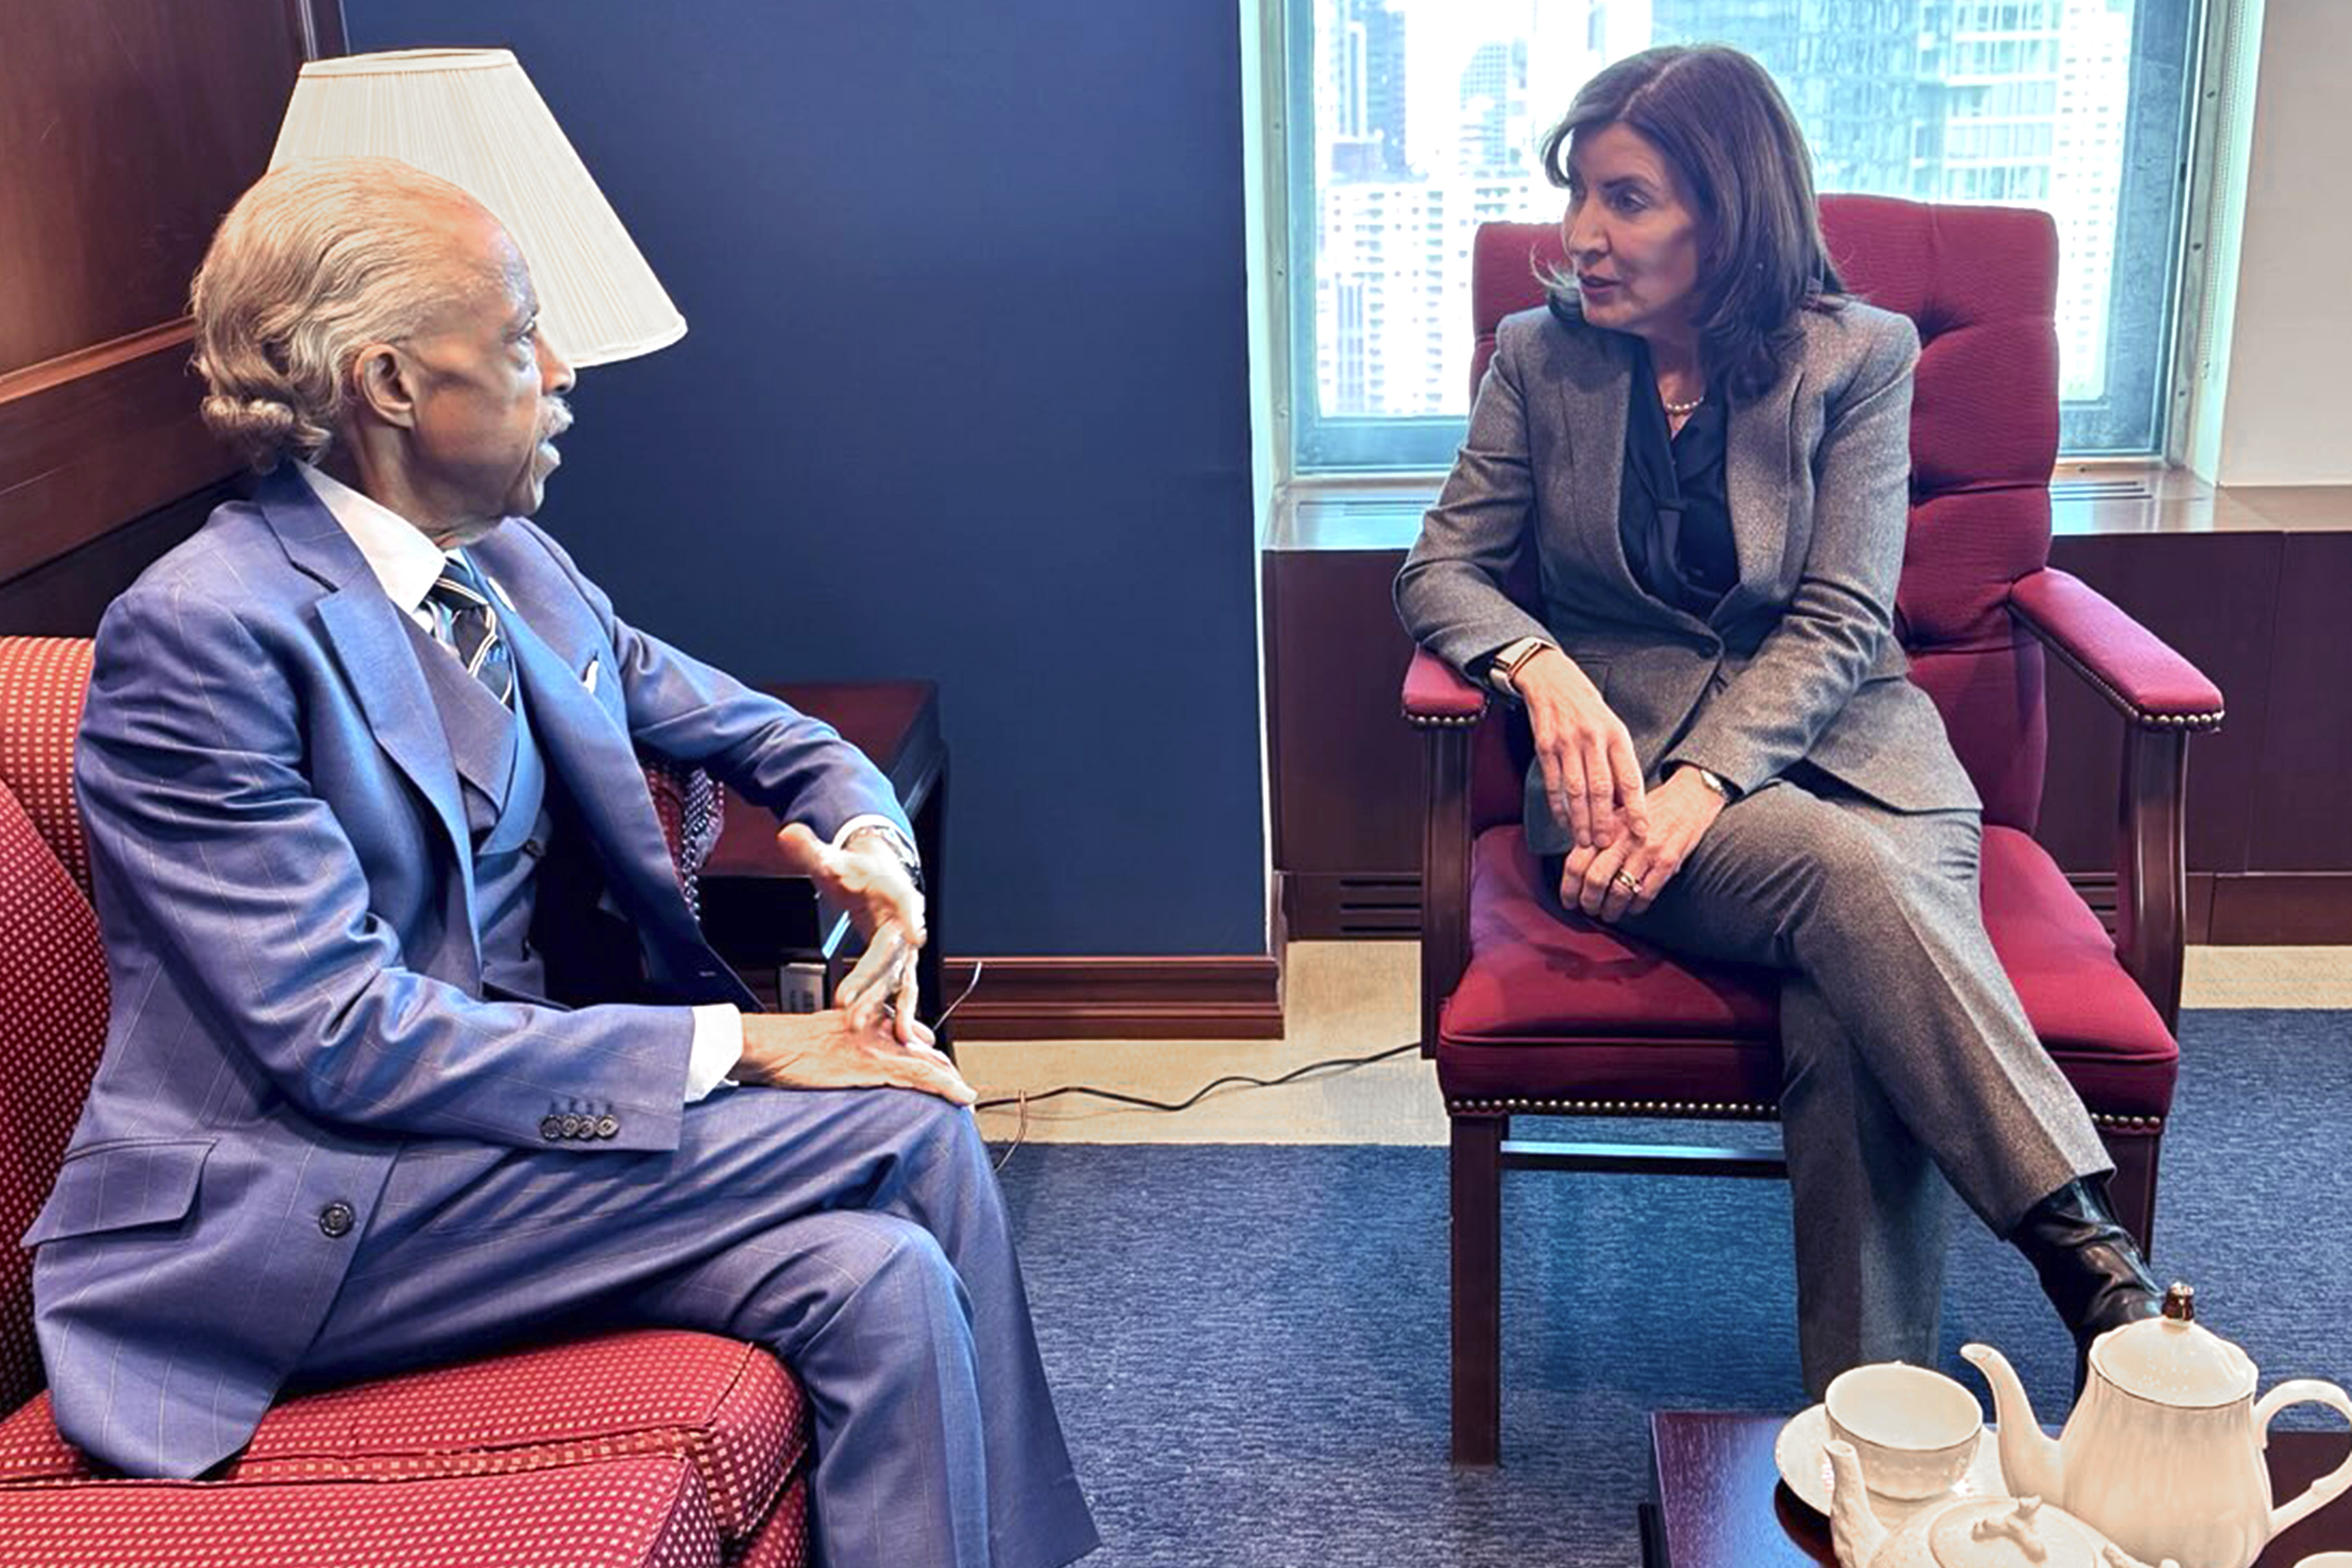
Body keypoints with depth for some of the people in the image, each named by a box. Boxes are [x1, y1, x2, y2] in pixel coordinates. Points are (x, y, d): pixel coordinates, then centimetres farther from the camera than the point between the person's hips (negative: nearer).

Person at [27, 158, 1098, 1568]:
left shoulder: (514, 567, 7)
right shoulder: (204, 631, -16)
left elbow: (771, 736, 18)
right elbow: (344, 1037, -21)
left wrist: (869, 841, -7)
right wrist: (736, 1047, -22)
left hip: (522, 1099, 7)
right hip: (295, 1222, -7)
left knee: (882, 1280, -20)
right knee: (910, 1137, -19)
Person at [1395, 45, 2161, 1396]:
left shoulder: (1859, 357, 3)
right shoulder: (1542, 357, 8)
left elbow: (1839, 621, -5)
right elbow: (1444, 569, 6)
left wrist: (1700, 790, -21)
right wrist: (1545, 671, -19)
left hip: (1846, 744, 1)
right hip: (1627, 753, 0)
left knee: (1858, 1026, -33)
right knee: (1848, 872, -35)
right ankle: (2096, 1264, -36)